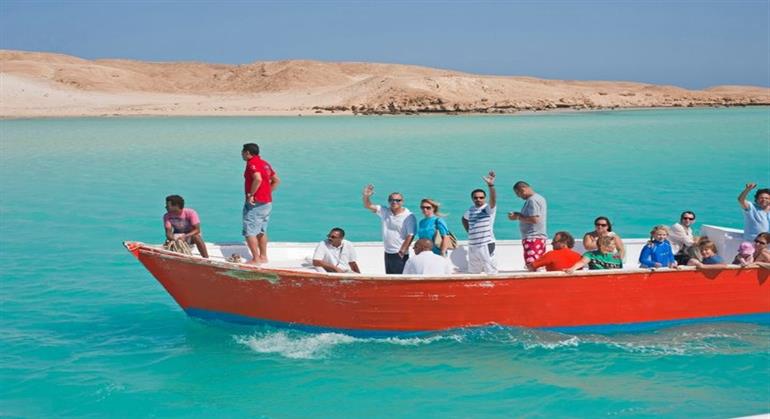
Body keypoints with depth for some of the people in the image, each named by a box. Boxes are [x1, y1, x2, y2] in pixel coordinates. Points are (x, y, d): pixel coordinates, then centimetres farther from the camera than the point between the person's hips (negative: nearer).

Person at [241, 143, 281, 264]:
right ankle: (263, 256, 22)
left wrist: (251, 194, -23)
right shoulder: (265, 164, 15)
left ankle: (256, 258, -9)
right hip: (268, 202, 9)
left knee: (249, 232, -6)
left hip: (256, 203, -9)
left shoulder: (252, 163, -13)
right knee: (261, 231, 17)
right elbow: (276, 180, 18)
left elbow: (258, 179, -30)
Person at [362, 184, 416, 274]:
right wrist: (366, 196, -12)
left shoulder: (409, 216, -10)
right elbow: (368, 206, 8)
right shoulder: (385, 212, 8)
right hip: (388, 253, 7)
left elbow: (410, 236, -15)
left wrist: (402, 251, -20)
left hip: (399, 254, -7)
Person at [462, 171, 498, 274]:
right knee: (473, 272, 16)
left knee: (491, 272, -6)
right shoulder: (471, 210, 10)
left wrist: (491, 185, -45)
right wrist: (468, 230, 14)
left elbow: (493, 199, -29)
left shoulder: (488, 208, -8)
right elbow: (464, 219, 29)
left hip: (486, 245, -6)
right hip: (472, 246, 6)